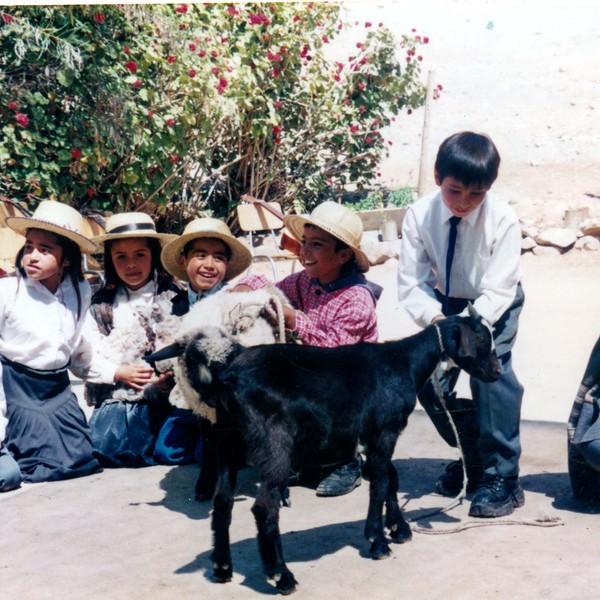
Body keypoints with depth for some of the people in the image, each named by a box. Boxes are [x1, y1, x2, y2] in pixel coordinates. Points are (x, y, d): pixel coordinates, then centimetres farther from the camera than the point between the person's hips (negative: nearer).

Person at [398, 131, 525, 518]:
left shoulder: (503, 220, -28)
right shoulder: (420, 216, -21)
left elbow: (497, 292, -29)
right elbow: (412, 283, -19)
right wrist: (436, 318, -37)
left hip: (494, 305, -3)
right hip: (446, 302, 4)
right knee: (429, 381, -2)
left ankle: (502, 478, -15)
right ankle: (471, 457, 24)